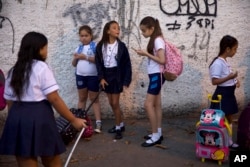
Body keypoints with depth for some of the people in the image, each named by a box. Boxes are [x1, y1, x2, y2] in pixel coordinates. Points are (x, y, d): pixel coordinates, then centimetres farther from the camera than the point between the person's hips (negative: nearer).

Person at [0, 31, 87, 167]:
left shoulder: (13, 71, 12)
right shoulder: (41, 67, -6)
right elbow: (54, 99, -11)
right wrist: (73, 120, -5)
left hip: (17, 119, 6)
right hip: (39, 118, -5)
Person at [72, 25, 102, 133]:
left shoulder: (95, 46, -6)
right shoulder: (78, 48, 10)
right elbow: (74, 64, 13)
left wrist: (86, 57, -22)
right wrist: (76, 58, -7)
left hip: (93, 76, -5)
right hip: (80, 76, 5)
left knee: (94, 99, 1)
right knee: (82, 98, 12)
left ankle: (98, 122, 2)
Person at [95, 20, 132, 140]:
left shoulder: (121, 46, -8)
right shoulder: (100, 46, -1)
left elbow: (127, 64, -7)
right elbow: (98, 63, 3)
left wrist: (126, 81, -12)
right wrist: (101, 78, -8)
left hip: (117, 75, -4)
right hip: (106, 75, 4)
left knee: (115, 103, -3)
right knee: (111, 103, 12)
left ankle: (118, 128, 11)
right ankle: (120, 124, 28)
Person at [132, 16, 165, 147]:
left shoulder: (158, 40, -16)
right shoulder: (154, 40, 13)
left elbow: (162, 60, -22)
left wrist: (146, 54, -19)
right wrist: (145, 53, -1)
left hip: (157, 75, -10)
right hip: (154, 75, 10)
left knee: (148, 104, -9)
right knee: (156, 104, 12)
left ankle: (155, 136, -3)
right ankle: (158, 133, 19)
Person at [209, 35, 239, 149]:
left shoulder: (225, 61, 9)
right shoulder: (218, 63, -20)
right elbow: (214, 81, -25)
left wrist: (235, 80, 5)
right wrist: (229, 77, -28)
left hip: (229, 93, 10)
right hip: (222, 94, -10)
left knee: (230, 118, 17)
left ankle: (229, 141, 28)